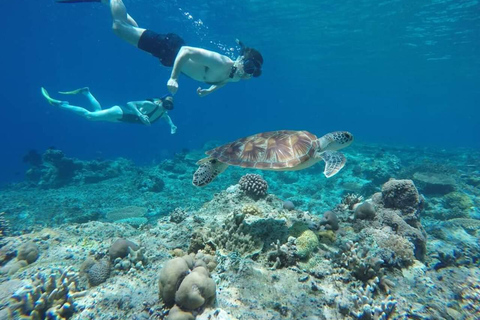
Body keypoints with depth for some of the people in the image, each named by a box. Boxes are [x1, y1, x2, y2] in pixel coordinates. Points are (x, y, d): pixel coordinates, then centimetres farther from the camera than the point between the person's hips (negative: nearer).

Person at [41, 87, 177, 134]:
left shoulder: (163, 113, -8)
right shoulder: (151, 105, -31)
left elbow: (167, 117, 15)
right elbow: (130, 103, -33)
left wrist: (172, 125, -4)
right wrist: (140, 115, -47)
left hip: (123, 116, 7)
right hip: (120, 112, -7)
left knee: (98, 111, 25)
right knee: (89, 115, 2)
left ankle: (85, 92, 39)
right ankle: (59, 103, 17)